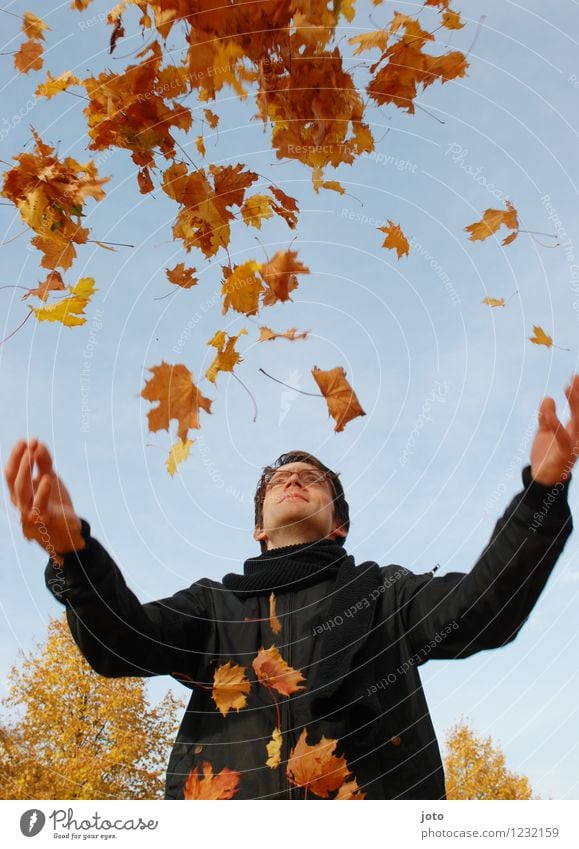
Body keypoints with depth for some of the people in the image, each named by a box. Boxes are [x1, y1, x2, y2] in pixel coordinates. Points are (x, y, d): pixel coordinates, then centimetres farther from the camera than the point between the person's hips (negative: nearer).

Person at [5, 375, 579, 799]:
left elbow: (478, 611, 3)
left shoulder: (381, 592, 19)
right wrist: (70, 548, -14)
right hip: (225, 805, 1)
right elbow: (123, 640, 5)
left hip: (372, 795, 0)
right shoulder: (213, 605, 21)